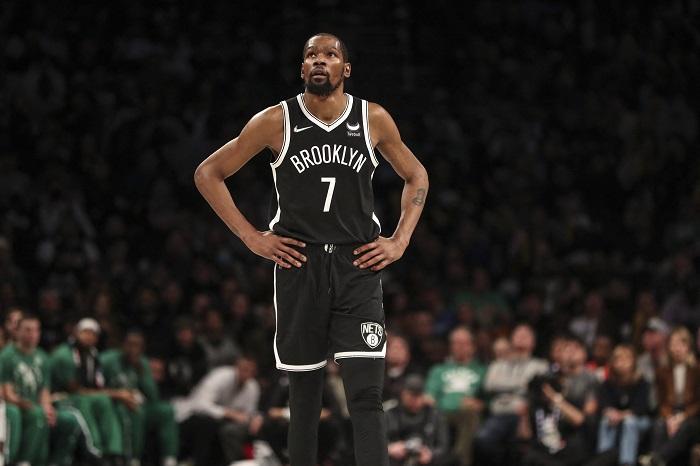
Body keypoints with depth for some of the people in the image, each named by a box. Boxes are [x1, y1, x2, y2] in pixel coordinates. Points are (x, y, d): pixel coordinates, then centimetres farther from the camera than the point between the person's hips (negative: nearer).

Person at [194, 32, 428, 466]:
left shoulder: (374, 119, 1)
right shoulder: (276, 121, -3)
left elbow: (416, 176, 17)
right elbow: (208, 173, 4)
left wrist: (400, 242, 5)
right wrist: (252, 237, -2)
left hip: (359, 267, 0)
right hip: (300, 265, 0)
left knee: (366, 394, -11)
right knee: (305, 393, 6)